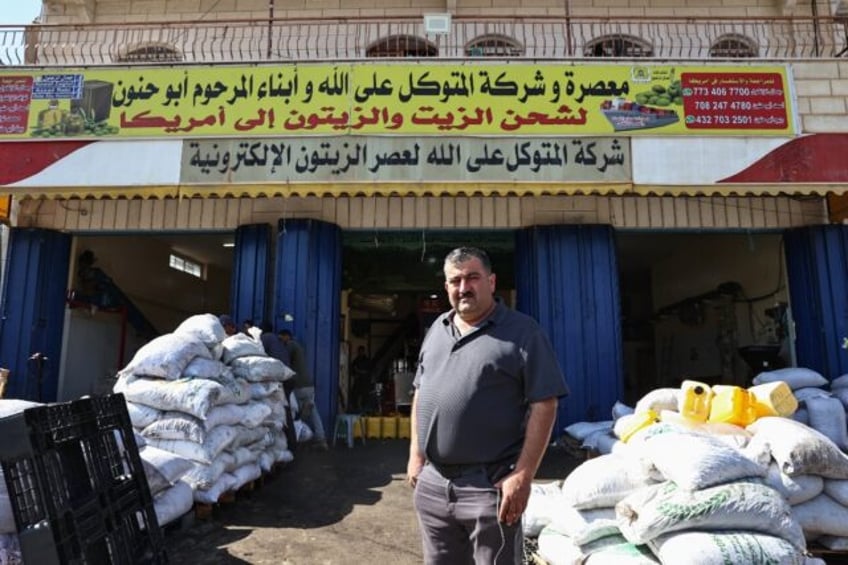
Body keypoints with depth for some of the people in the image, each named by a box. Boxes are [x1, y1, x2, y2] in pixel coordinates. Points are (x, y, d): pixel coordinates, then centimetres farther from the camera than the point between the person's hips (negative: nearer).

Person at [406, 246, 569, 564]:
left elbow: (543, 405, -12)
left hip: (489, 486, -5)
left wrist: (522, 475, -17)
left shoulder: (522, 331, -8)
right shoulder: (437, 330, 10)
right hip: (431, 483, 6)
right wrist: (415, 454, 10)